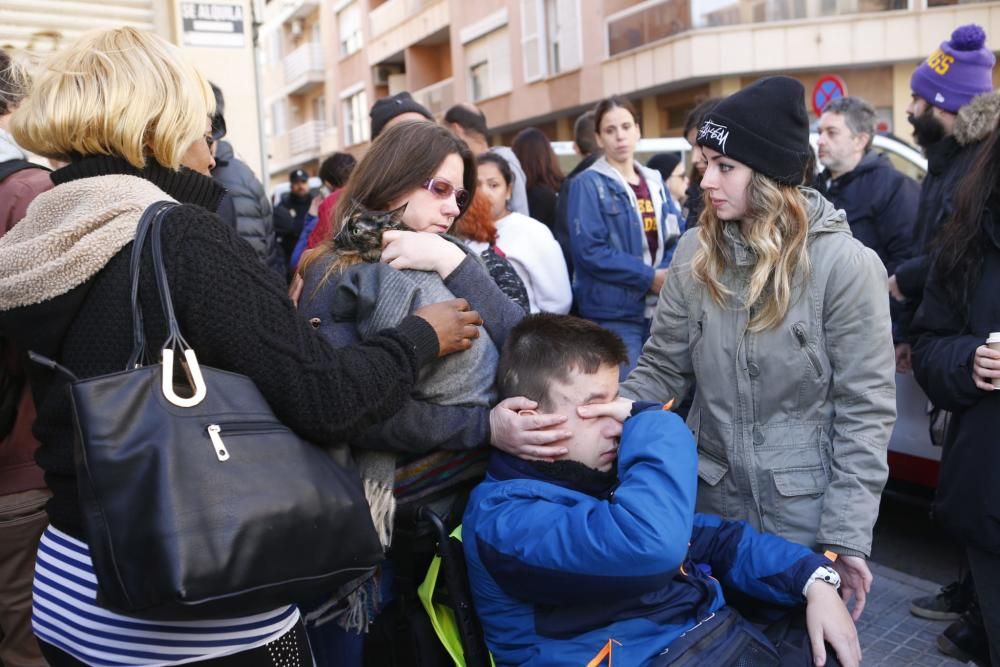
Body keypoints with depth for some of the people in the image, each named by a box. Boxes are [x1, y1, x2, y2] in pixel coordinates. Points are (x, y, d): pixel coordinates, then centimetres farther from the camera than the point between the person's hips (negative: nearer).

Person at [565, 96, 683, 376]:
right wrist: (649, 277, -15)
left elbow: (673, 239, 12)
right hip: (613, 313, -6)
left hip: (658, 308, 6)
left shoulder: (654, 181, 14)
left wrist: (668, 275, -9)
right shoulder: (588, 184, -5)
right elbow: (589, 250, -15)